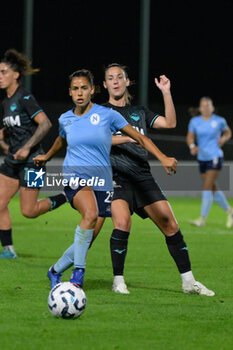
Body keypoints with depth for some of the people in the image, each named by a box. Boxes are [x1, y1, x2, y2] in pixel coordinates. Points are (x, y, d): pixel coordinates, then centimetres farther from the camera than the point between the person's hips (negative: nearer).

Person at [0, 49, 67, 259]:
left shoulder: (24, 98, -14)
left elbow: (45, 123, -22)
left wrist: (27, 148, -24)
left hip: (30, 160, -8)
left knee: (28, 211, -6)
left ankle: (67, 198, 14)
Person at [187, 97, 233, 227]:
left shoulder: (219, 121, -3)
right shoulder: (195, 122, 3)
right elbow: (190, 137, 6)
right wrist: (192, 146, -15)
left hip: (215, 156, -5)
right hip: (202, 158, 5)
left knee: (207, 186, -14)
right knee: (213, 188, 11)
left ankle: (203, 219, -15)